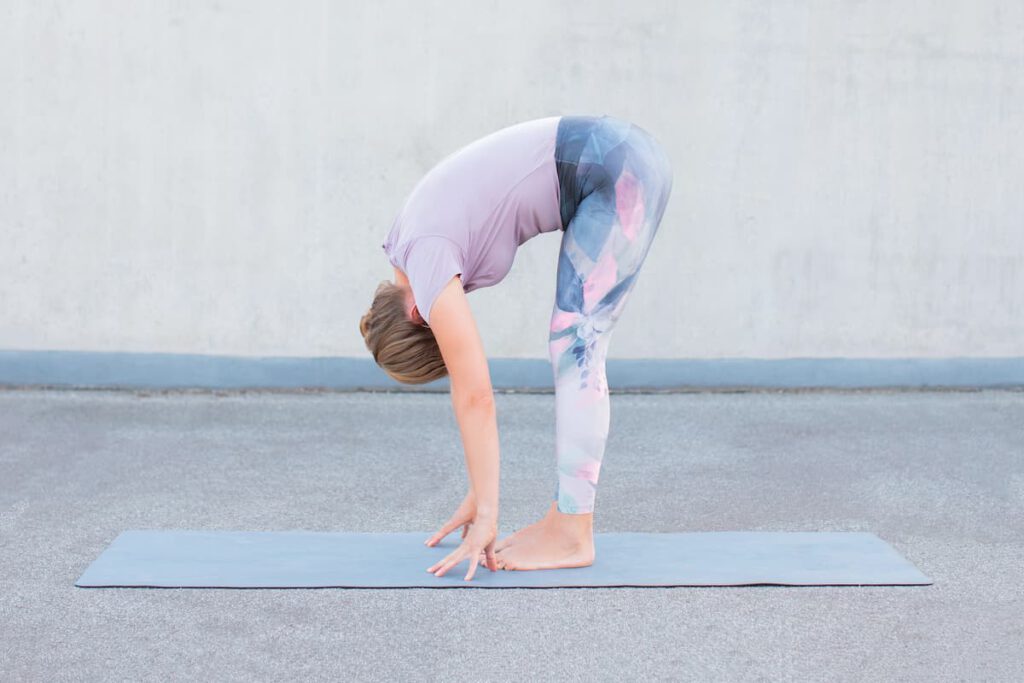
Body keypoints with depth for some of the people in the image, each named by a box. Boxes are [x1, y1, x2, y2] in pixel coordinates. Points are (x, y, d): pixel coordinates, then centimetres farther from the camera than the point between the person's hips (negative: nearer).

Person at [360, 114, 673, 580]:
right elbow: (470, 387, 17)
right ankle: (568, 518, 13)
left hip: (617, 169, -9)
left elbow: (475, 395, -14)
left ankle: (571, 534, -6)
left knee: (575, 348, -8)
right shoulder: (411, 245, 13)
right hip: (625, 157, 9)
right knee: (576, 352, 10)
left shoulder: (426, 262, -13)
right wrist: (480, 496, 17)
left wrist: (485, 515, -9)